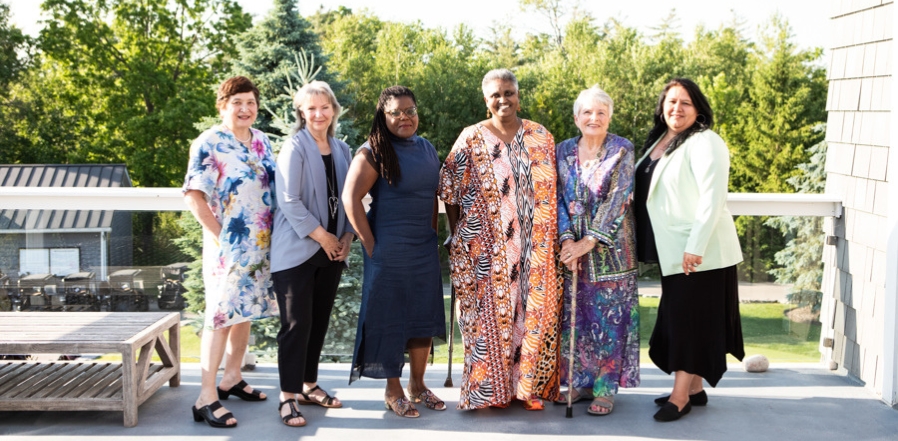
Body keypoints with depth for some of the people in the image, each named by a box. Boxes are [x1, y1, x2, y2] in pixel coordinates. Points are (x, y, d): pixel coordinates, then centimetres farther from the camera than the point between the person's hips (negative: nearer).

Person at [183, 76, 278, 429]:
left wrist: (272, 235, 9)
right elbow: (194, 197, -13)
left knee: (246, 311, 14)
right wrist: (220, 236, -15)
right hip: (228, 246, -7)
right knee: (222, 315, -8)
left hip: (261, 244, 7)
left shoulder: (261, 141, 10)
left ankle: (232, 379, 28)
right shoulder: (208, 144, -10)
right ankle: (206, 397, -4)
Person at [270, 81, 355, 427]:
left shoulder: (342, 150, 10)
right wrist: (322, 236, -13)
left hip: (332, 250, 6)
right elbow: (289, 201, -15)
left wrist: (347, 236, 1)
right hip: (297, 250, -6)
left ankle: (309, 385, 25)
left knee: (319, 321, 12)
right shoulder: (295, 148, -8)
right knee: (297, 324, -4)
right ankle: (288, 396, 4)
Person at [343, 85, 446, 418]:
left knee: (424, 315, 11)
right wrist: (370, 244, -15)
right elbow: (350, 198, -16)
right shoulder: (374, 152, -10)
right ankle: (393, 391, 17)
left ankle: (418, 384, 27)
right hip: (389, 250, -6)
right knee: (390, 317, 3)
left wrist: (433, 232, 11)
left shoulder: (427, 149, 9)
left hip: (425, 248, 6)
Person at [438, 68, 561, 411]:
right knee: (488, 312, 1)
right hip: (484, 249, -2)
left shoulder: (541, 138, 7)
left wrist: (550, 242, 4)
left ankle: (530, 385, 15)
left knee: (533, 309, 2)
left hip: (532, 250, 2)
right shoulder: (471, 139, 1)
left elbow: (551, 191, 10)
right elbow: (449, 189, 4)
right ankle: (490, 387, 13)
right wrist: (457, 237, 3)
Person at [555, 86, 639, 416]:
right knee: (575, 315, 7)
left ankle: (606, 388, 9)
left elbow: (617, 199, -12)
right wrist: (566, 239, -13)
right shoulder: (564, 151, 6)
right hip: (571, 246, 3)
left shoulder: (622, 150, -4)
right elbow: (558, 198, 2)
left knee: (609, 316, 0)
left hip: (610, 247, -3)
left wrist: (589, 242, -17)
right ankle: (580, 380, 20)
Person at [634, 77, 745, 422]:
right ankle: (694, 388, 24)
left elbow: (712, 198, -20)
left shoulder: (704, 142, -12)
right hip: (671, 251, 9)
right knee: (677, 317, 13)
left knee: (692, 318, -3)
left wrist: (695, 247, -24)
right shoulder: (658, 141, 13)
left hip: (699, 251, -9)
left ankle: (680, 395, 4)